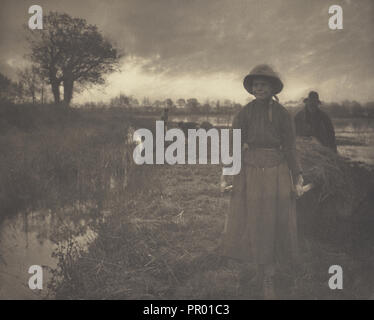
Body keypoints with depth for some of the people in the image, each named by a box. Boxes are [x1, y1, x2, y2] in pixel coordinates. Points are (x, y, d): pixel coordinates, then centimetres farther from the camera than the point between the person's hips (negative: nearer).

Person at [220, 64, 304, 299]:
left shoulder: (283, 114, -3)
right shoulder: (245, 113, 0)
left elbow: (291, 148, -1)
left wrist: (297, 179, -6)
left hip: (276, 174, -1)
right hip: (250, 172, 2)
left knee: (273, 226, 3)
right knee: (251, 225, 5)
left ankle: (269, 282, 16)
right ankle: (262, 270, 26)